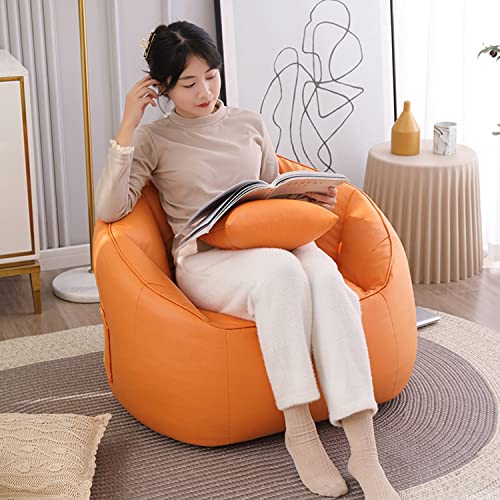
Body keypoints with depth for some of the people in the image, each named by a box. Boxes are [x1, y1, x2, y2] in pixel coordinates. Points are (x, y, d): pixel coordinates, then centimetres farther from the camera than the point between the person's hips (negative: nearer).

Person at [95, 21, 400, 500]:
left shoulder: (250, 123, 20)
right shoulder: (154, 140, 8)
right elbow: (110, 209, -6)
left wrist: (309, 198, 4)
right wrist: (127, 127, -8)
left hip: (270, 241, 4)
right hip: (204, 260, -3)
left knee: (326, 278, -34)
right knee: (281, 269, -39)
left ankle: (363, 452, -39)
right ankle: (299, 432, -30)